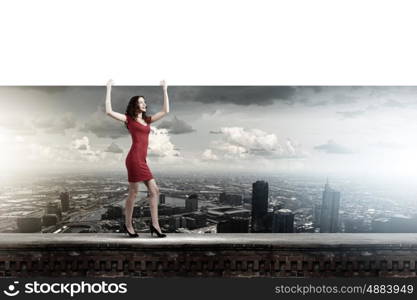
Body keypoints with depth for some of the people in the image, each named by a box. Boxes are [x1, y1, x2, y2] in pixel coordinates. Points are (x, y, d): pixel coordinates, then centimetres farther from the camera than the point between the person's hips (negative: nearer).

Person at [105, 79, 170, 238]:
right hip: (134, 158, -7)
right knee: (133, 192, 0)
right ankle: (128, 224, 14)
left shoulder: (147, 119, 19)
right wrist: (109, 89, -5)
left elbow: (165, 111, 19)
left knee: (154, 191, 4)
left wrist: (165, 90, 20)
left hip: (142, 160, 7)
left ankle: (154, 224, 9)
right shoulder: (128, 118, 3)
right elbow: (109, 111, -7)